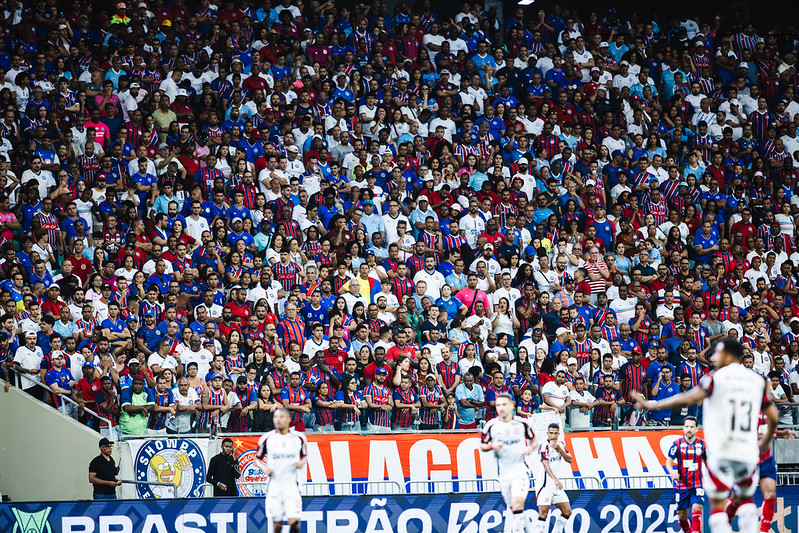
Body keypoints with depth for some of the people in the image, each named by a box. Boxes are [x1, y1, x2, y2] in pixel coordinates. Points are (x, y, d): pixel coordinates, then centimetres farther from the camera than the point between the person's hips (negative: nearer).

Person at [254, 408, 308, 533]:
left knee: (294, 522, -14)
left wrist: (302, 462, -3)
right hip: (274, 485, 0)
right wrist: (264, 468, -7)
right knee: (277, 523, 2)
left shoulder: (299, 437, 5)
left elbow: (304, 456, 19)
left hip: (292, 484, 0)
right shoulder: (266, 439, 2)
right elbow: (257, 459, 13)